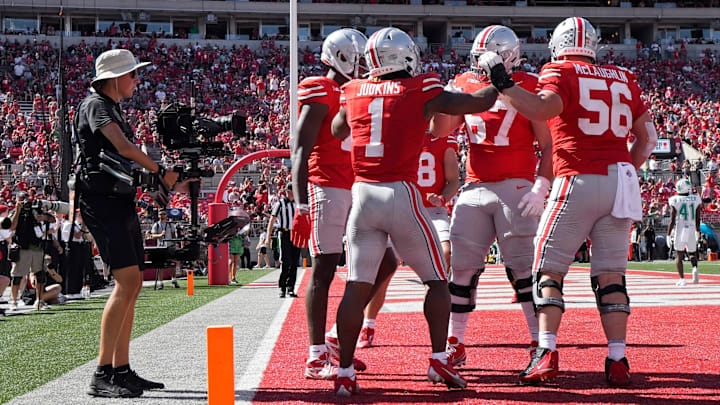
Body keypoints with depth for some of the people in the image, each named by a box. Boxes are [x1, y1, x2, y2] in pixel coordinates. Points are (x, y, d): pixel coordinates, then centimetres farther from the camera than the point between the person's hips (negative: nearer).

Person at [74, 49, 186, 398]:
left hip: (122, 202, 10)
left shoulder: (114, 108, 22)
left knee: (132, 284, 9)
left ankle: (122, 370, 13)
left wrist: (172, 181, 12)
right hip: (102, 201, -10)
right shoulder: (95, 105, -8)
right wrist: (160, 172, -10)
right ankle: (102, 375, -19)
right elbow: (124, 147, -20)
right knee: (127, 281, -18)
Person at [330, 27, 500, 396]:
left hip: (362, 197, 4)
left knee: (357, 287, 3)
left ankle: (345, 372, -1)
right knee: (437, 281, 10)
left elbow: (337, 132, 29)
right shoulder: (421, 91, -2)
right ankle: (439, 361, 4)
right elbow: (477, 104, 1)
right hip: (402, 195, -4)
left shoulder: (354, 93, 10)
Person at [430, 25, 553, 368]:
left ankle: (540, 343, -1)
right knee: (462, 267, 5)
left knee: (523, 268, -6)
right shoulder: (465, 84, 11)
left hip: (516, 188, -5)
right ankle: (455, 343, 14)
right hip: (475, 188, 5)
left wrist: (541, 186, -13)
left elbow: (547, 144, -3)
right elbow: (439, 130, 9)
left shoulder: (527, 88, -3)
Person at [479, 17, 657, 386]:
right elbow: (648, 137, 18)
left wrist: (502, 84, -13)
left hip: (578, 182, -5)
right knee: (610, 275, 8)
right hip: (620, 182, 5)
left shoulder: (560, 73, -2)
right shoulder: (623, 79, 16)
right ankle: (617, 361, 2)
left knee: (548, 270, 3)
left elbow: (543, 109, -22)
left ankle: (546, 355, -9)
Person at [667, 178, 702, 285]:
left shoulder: (675, 201, -6)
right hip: (692, 230, 2)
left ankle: (682, 279, -2)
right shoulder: (696, 200, 1)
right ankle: (695, 268, -11)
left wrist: (668, 235, 1)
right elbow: (698, 219, 8)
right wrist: (697, 232, 21)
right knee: (692, 253, 18)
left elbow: (672, 220, -6)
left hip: (679, 230, -2)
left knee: (679, 256, 6)